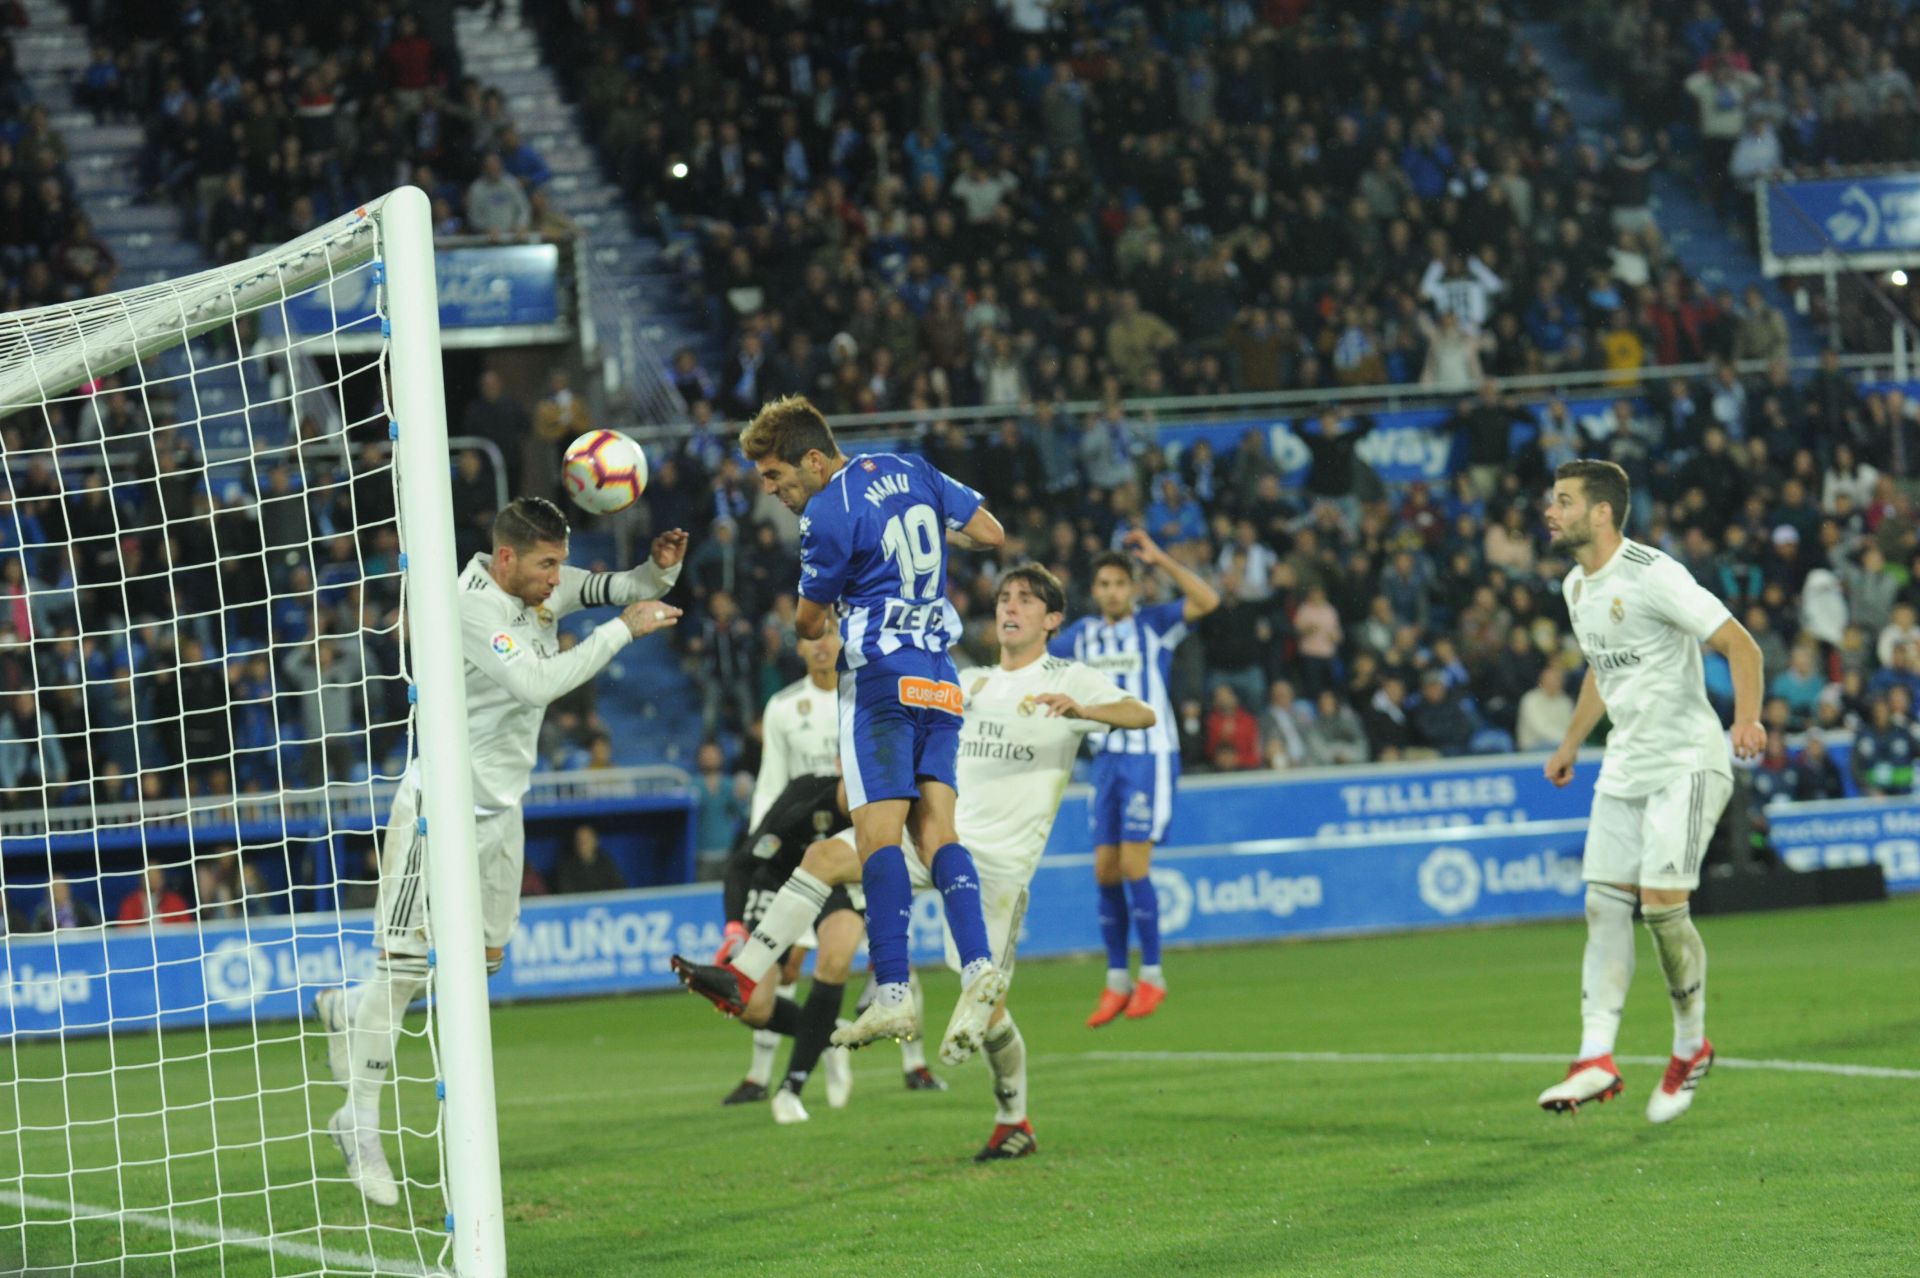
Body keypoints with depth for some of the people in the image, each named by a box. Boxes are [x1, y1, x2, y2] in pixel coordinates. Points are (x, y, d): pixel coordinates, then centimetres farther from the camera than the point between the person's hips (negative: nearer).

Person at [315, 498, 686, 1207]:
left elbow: (622, 588, 13)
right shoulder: (473, 608, -21)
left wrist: (661, 568, -10)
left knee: (484, 957, 12)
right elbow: (536, 683, -31)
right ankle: (360, 1124, 0)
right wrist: (622, 629, -25)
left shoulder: (543, 585, 3)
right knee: (404, 963, -8)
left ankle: (346, 1011, 33)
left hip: (499, 808, 9)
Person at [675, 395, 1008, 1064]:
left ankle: (893, 995, -18)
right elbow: (991, 534, 18)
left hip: (881, 676, -7)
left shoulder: (827, 518, -9)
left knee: (878, 833, -10)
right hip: (940, 680, 7)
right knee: (934, 828, 0)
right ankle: (977, 965, -19)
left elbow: (809, 624, 4)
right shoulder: (909, 470, 12)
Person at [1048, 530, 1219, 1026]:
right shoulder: (1082, 635, 10)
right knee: (1106, 873, 3)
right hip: (1107, 758, 5)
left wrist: (1160, 559, -24)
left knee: (1134, 868, -12)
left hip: (1151, 756, -5)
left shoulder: (1154, 625, -4)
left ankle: (1151, 978, -2)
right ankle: (1117, 983, 11)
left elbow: (1208, 600, -20)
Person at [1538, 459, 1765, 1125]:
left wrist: (1747, 718, -31)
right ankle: (1597, 1059, -5)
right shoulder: (1576, 587, 10)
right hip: (1624, 765, 8)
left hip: (1686, 760, -8)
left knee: (1662, 901, -14)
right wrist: (1572, 743, 31)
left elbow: (1742, 646, -17)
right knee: (1604, 905, -2)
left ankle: (1691, 1046, 5)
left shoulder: (1653, 576, -17)